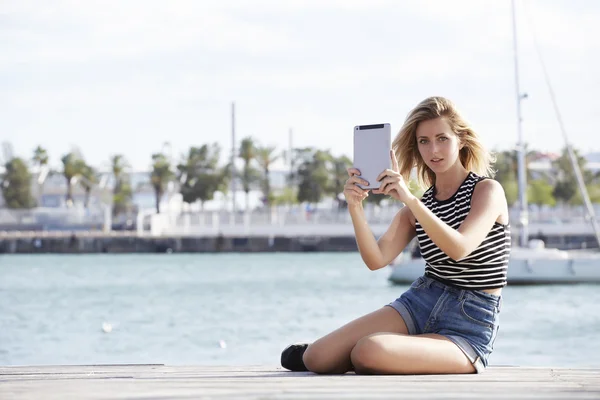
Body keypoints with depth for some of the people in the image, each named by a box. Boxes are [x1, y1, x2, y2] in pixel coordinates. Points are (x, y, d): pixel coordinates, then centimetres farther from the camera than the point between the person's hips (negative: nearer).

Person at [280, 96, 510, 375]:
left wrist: (409, 199, -33)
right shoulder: (418, 205, 11)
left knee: (370, 351, -31)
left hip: (468, 329, -5)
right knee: (317, 357, -11)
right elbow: (376, 260, -4)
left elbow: (459, 248, -25)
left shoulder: (487, 190, -5)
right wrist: (355, 207, -19)